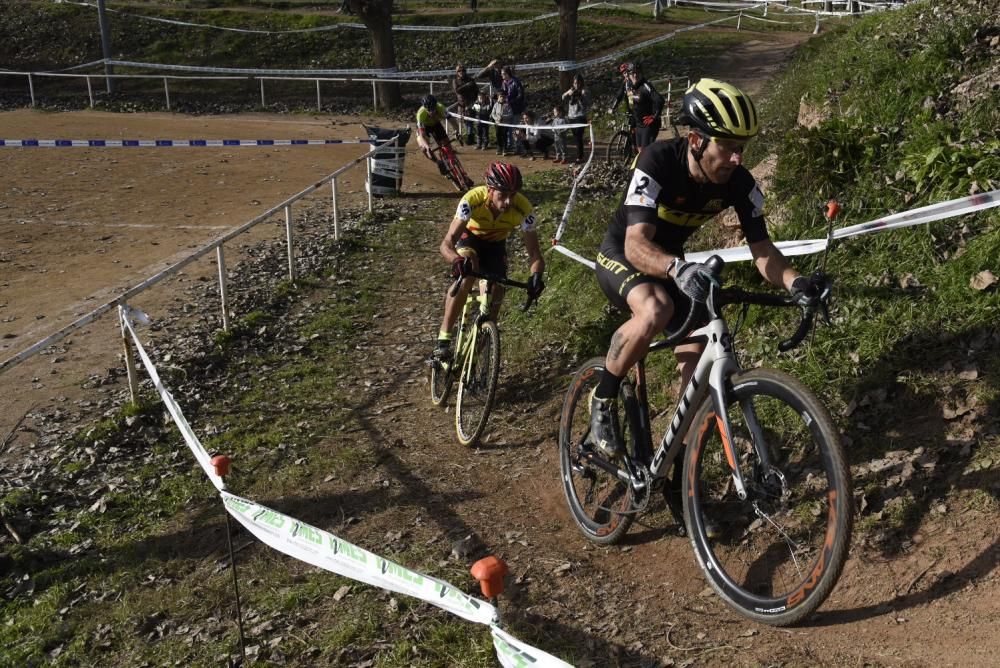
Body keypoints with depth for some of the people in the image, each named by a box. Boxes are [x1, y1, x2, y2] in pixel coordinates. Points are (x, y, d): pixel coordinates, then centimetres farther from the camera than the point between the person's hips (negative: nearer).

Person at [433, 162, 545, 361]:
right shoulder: (472, 199, -39)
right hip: (470, 237, -2)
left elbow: (534, 254, -30)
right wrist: (456, 260, -65)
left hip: (496, 244, 2)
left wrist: (536, 275, -52)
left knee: (496, 292, -12)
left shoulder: (523, 208, -34)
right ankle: (444, 339, -27)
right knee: (466, 275, -32)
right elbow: (447, 243, -42)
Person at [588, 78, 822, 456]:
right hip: (621, 255, -5)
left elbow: (761, 249, -17)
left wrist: (795, 283, -39)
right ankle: (603, 397, -14)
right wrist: (678, 269, -62)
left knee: (697, 363, -6)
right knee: (656, 311, -38)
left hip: (672, 262, 5)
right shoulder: (658, 162, -32)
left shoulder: (740, 183, -18)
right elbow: (636, 245, -42)